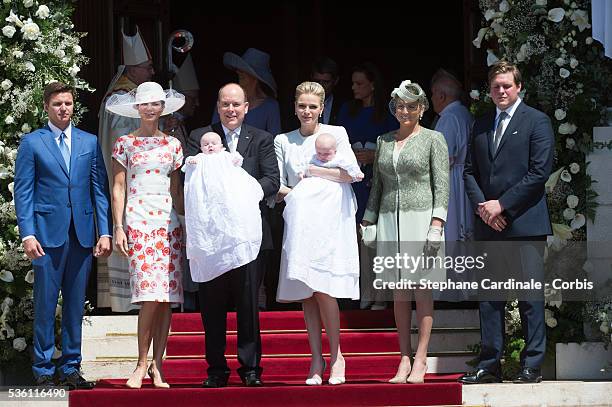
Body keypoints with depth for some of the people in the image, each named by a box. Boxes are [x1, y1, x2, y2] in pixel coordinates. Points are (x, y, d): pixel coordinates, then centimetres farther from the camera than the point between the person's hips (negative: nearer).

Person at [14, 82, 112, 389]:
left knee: (76, 304, 7)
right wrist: (27, 234, -9)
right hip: (48, 233, -3)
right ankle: (43, 371, 4)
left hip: (82, 233, 3)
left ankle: (70, 368, 13)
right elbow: (23, 192, 0)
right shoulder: (32, 142, 3)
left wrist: (105, 232, 3)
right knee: (45, 304, -2)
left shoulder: (90, 142, 12)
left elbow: (100, 189, 11)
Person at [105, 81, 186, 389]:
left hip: (168, 222, 3)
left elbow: (176, 190, 16)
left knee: (167, 296, -3)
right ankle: (141, 365, -7)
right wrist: (118, 228, -4)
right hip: (138, 222, -3)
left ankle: (157, 366, 2)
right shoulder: (125, 144, 7)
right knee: (150, 294, -15)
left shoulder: (172, 145, 15)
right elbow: (118, 188, 4)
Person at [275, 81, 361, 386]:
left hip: (329, 221, -3)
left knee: (323, 289, -13)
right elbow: (277, 186, 10)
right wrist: (293, 193, -10)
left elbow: (351, 173, -4)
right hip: (299, 221, 3)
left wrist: (312, 171, -3)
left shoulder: (335, 134, 7)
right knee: (305, 292, 0)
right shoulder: (283, 141, 14)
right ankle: (316, 360, 4)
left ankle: (335, 355, 0)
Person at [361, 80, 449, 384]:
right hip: (390, 220, 4)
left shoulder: (433, 139, 2)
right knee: (399, 292, 4)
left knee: (422, 288, -5)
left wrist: (437, 222, -12)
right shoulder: (384, 141, 15)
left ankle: (420, 361, -4)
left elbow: (442, 184, -3)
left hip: (421, 218, -4)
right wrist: (368, 221, 12)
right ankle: (404, 360, 6)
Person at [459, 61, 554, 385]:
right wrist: (482, 206, -3)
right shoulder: (481, 126, 17)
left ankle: (532, 366, 0)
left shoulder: (536, 122, 0)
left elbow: (539, 172, -8)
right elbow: (470, 172, 16)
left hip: (524, 223, -5)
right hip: (488, 224, 5)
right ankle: (489, 365, 8)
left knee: (530, 297, -3)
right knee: (489, 296, 5)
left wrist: (502, 205, -12)